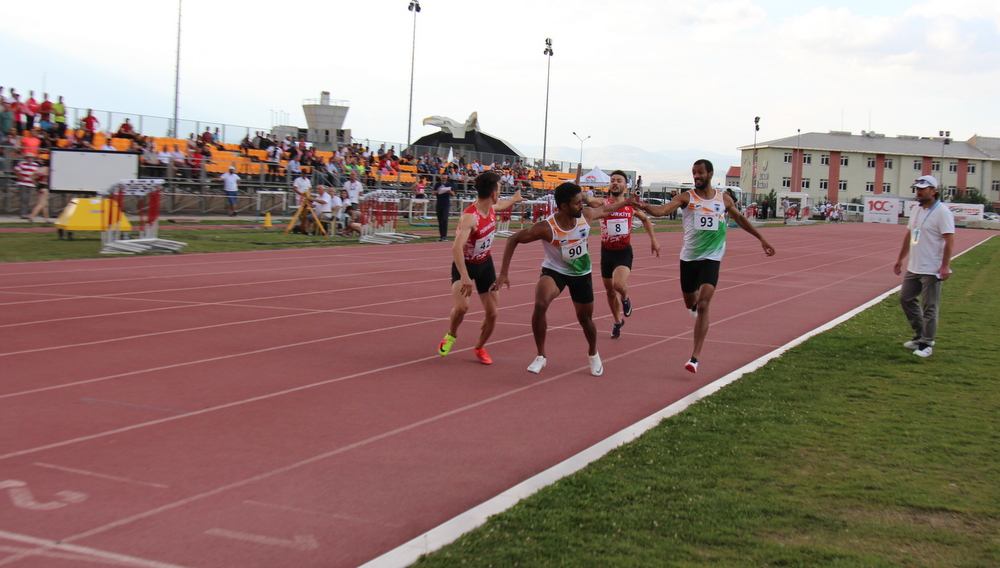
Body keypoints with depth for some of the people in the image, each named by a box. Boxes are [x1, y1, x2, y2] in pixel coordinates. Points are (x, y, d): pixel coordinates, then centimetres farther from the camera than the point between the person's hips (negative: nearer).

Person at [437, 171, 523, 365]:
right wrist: (464, 277, -52)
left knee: (492, 313, 3)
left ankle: (480, 347, 30)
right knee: (462, 306, -28)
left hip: (485, 263, 7)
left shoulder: (492, 207, -7)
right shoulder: (469, 217, -32)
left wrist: (514, 200, 40)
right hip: (465, 264, -7)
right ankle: (450, 336, 5)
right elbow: (457, 248, -44)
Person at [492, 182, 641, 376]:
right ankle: (541, 356, -13)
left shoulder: (587, 215, -17)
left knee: (585, 318, 15)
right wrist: (503, 273, -25)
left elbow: (604, 210, 8)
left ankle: (593, 354, 48)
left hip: (581, 273, 4)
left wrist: (626, 203, 18)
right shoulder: (547, 227, -30)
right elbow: (514, 240, -22)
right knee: (540, 304, -31)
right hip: (554, 271, -4)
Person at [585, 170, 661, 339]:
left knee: (619, 284, -25)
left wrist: (653, 240, 19)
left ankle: (625, 299, 11)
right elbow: (587, 199, -28)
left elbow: (645, 219, 21)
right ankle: (618, 322, 36)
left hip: (624, 252, -1)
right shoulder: (603, 203, -6)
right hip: (606, 252, 1)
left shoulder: (631, 206, 1)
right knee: (609, 291, 12)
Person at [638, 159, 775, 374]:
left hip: (711, 259, -1)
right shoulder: (686, 198, -4)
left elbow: (740, 219, 21)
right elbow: (662, 210, -20)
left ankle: (695, 357, -13)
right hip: (689, 258, 1)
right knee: (690, 303, 14)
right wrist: (645, 207, -41)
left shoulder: (724, 199, 3)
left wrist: (761, 238, 27)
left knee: (703, 306, -14)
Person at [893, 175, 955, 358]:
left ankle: (926, 344, 5)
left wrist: (945, 265, -23)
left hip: (932, 270, -9)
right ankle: (920, 335, 27)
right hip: (913, 268, 9)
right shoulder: (917, 210, 12)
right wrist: (901, 259, 23)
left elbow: (949, 240, -18)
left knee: (929, 307, -3)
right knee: (906, 298, 15)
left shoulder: (942, 212, -13)